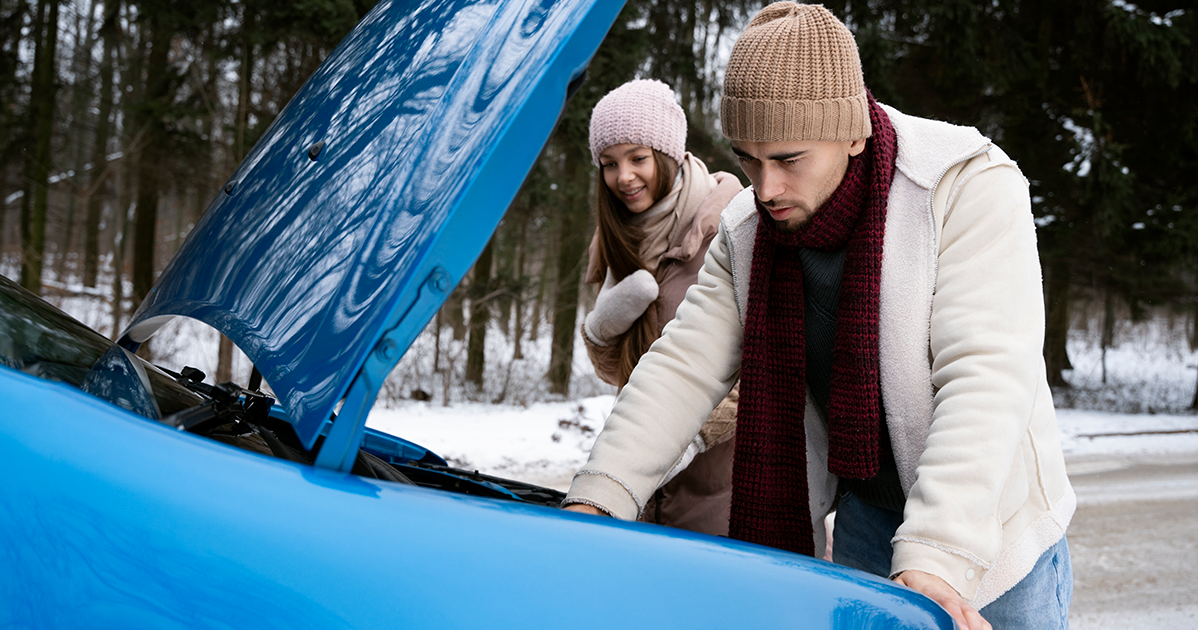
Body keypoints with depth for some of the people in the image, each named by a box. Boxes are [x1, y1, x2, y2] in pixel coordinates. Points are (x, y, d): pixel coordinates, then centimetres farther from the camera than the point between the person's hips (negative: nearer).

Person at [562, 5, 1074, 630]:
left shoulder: (972, 185, -22)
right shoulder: (746, 230, -5)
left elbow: (985, 378, -31)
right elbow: (683, 368, -9)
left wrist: (933, 558, -41)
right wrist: (597, 501, -22)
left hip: (993, 529, -4)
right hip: (864, 518, 4)